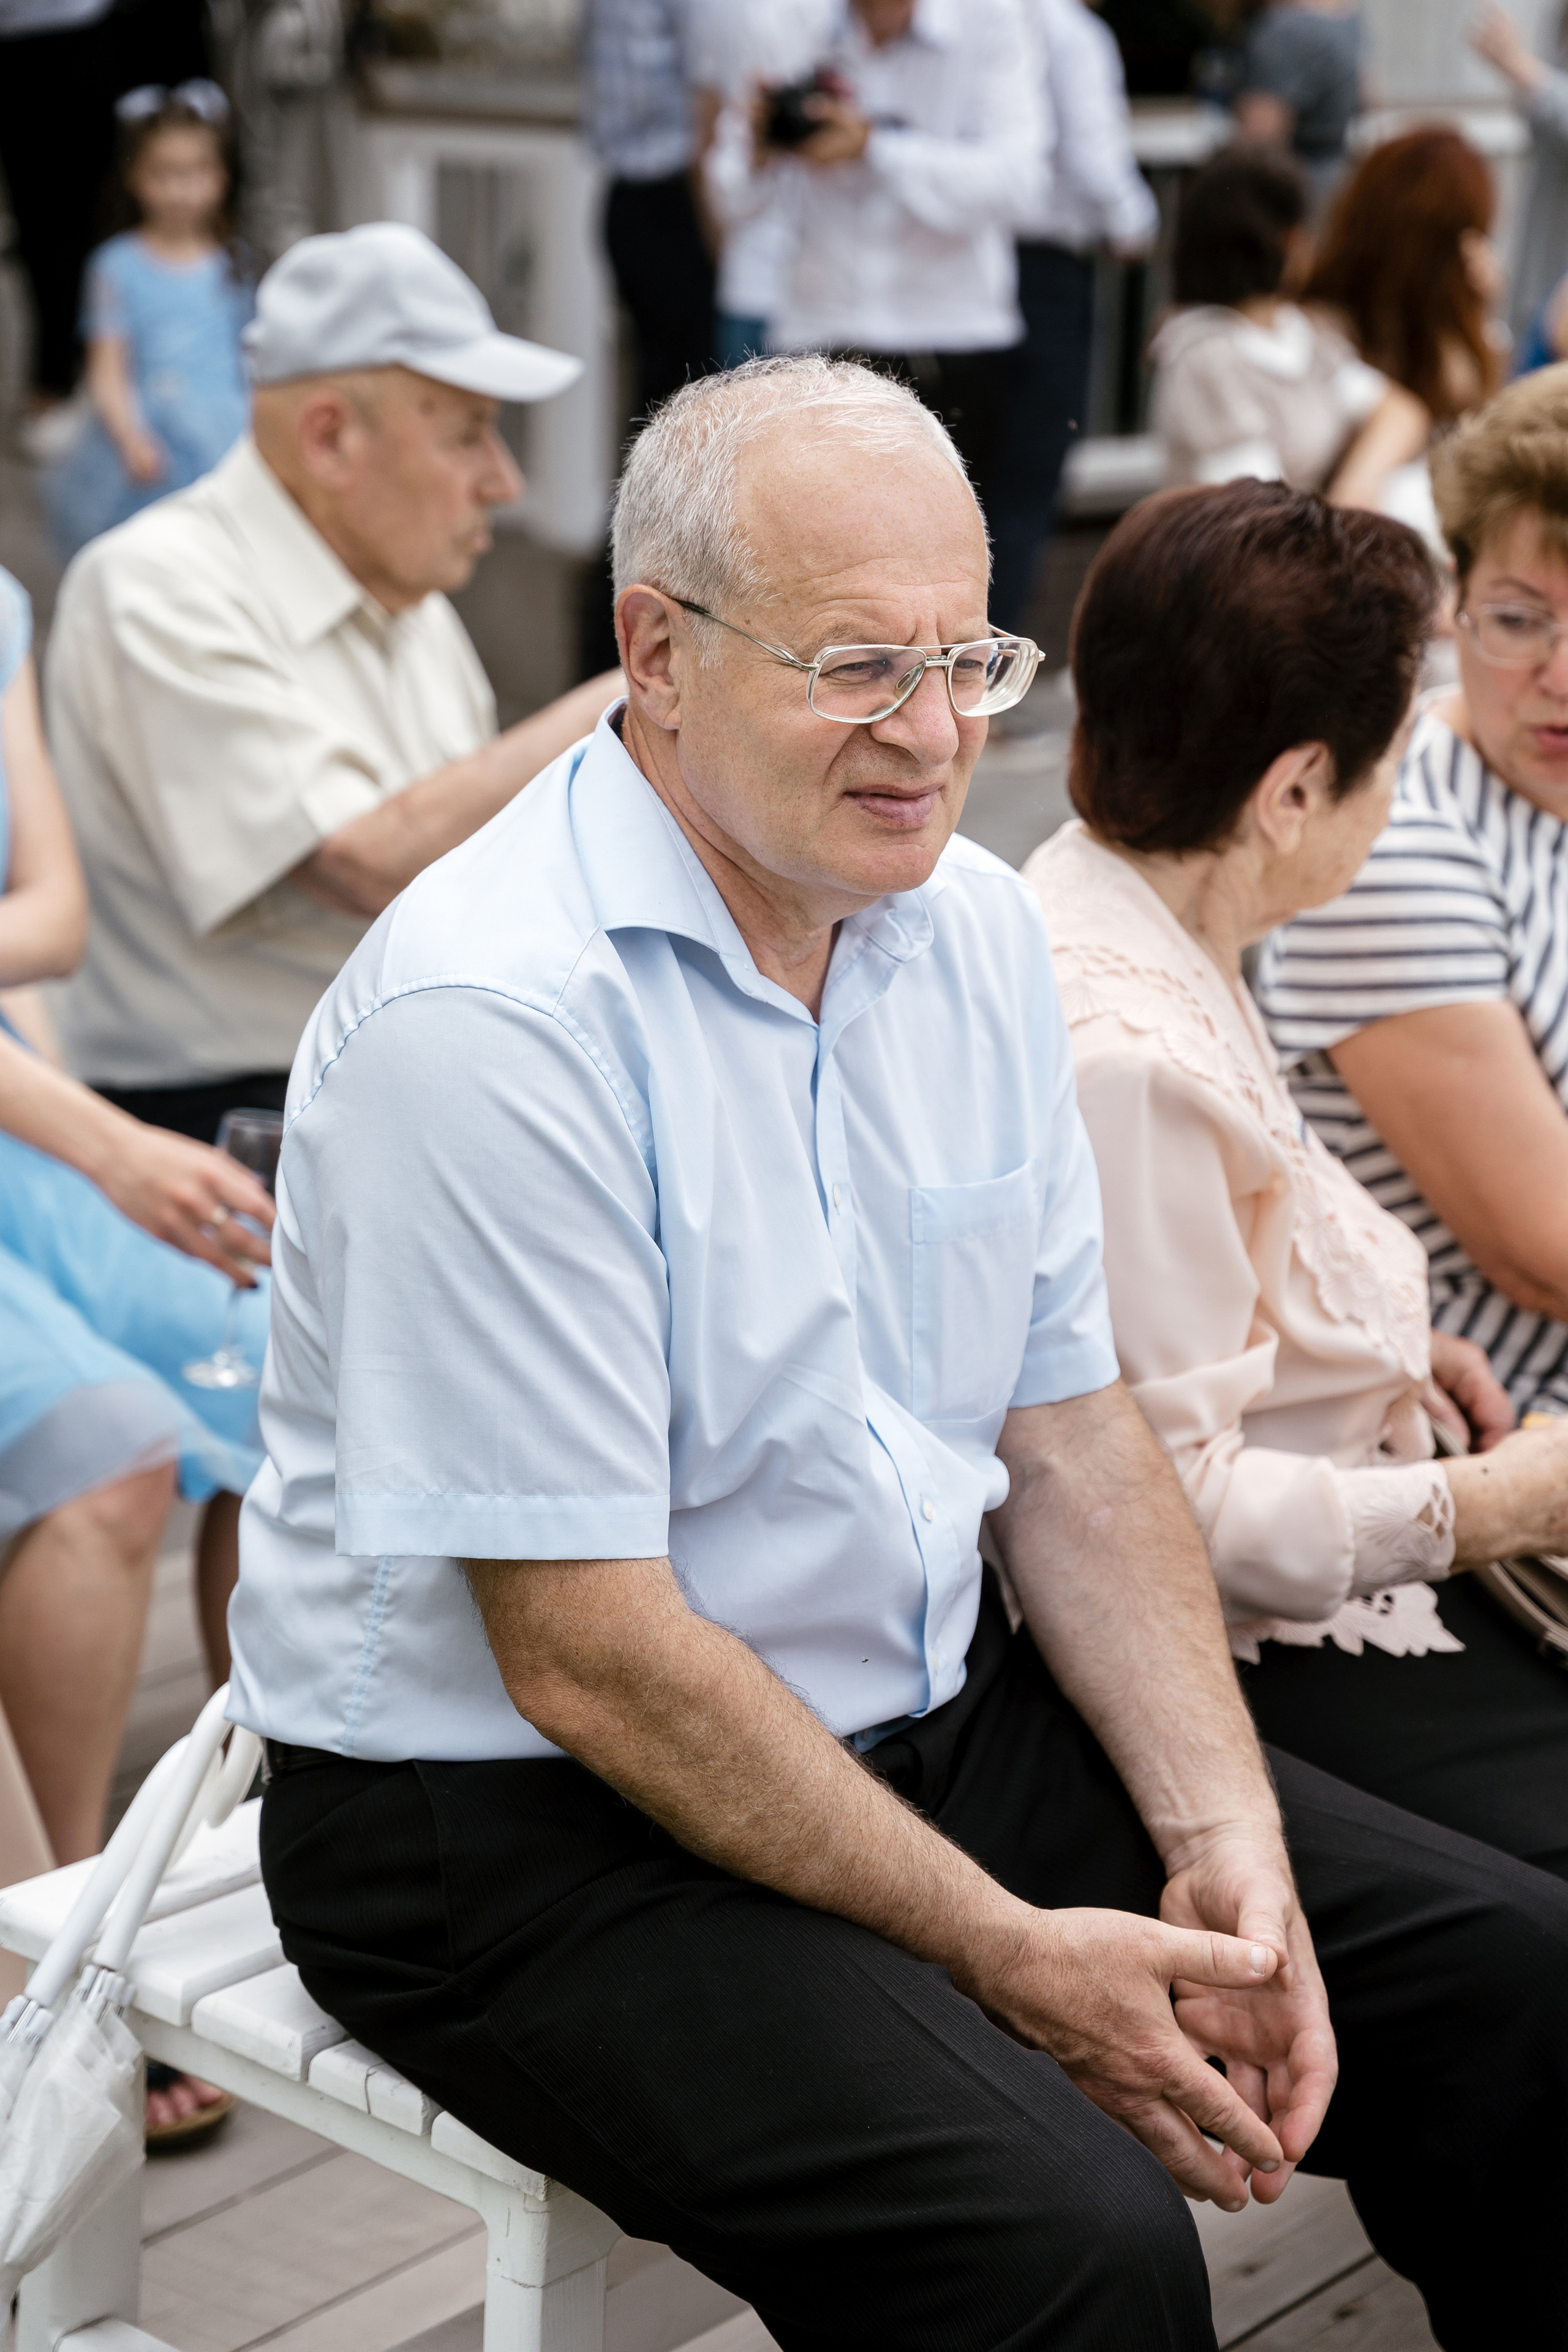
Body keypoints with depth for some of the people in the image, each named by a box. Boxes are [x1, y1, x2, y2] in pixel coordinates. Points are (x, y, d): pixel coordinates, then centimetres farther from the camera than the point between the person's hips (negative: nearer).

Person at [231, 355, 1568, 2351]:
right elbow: (585, 1660, -21)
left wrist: (1223, 1845, -6)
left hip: (940, 1716, 8)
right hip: (529, 1820, -7)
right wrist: (1009, 1959, -18)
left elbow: (1072, 1437, 7)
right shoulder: (485, 1017, -22)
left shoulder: (974, 931, 3)